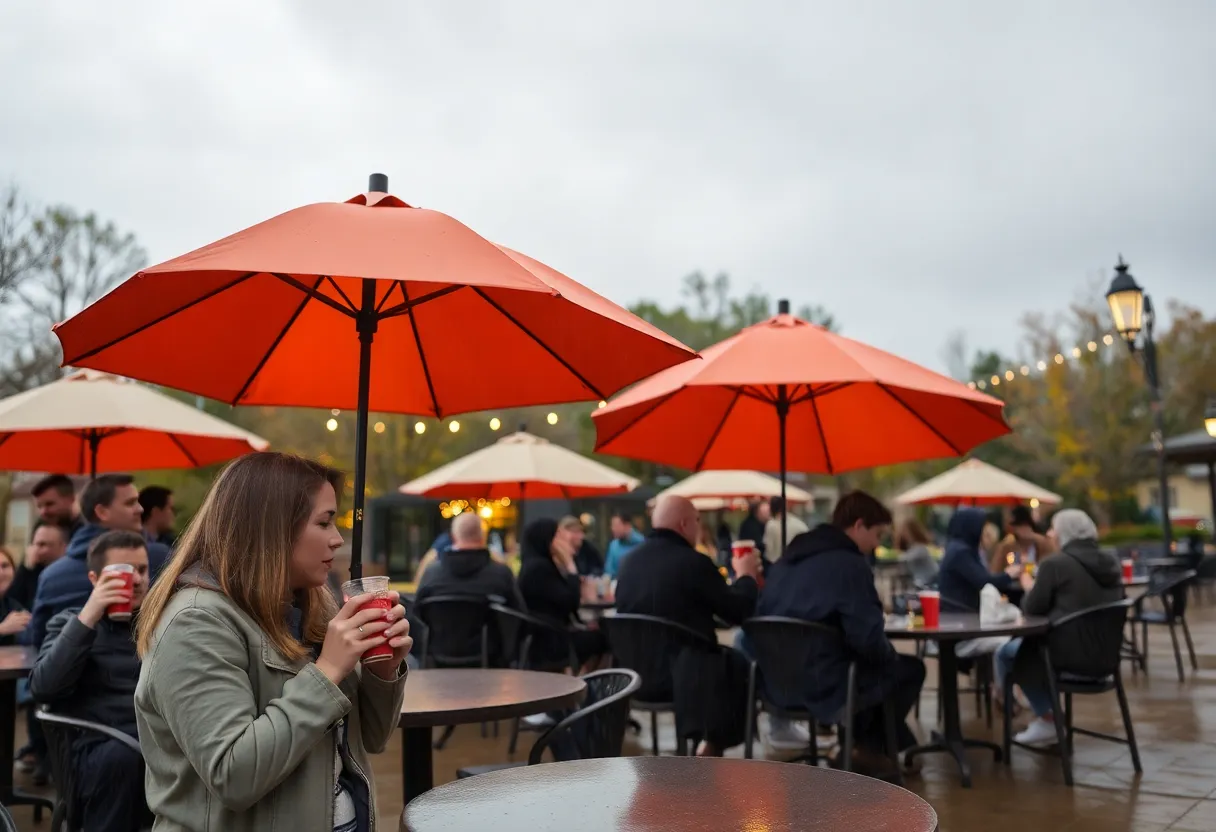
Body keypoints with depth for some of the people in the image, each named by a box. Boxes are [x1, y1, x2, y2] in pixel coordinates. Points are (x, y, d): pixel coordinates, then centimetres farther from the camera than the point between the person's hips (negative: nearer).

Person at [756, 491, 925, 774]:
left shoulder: (787, 559, 9)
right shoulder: (849, 564, -17)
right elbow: (868, 639, -23)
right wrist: (891, 655, 2)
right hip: (826, 686, -8)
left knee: (886, 664, 30)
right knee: (911, 668, 16)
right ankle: (867, 747, 26)